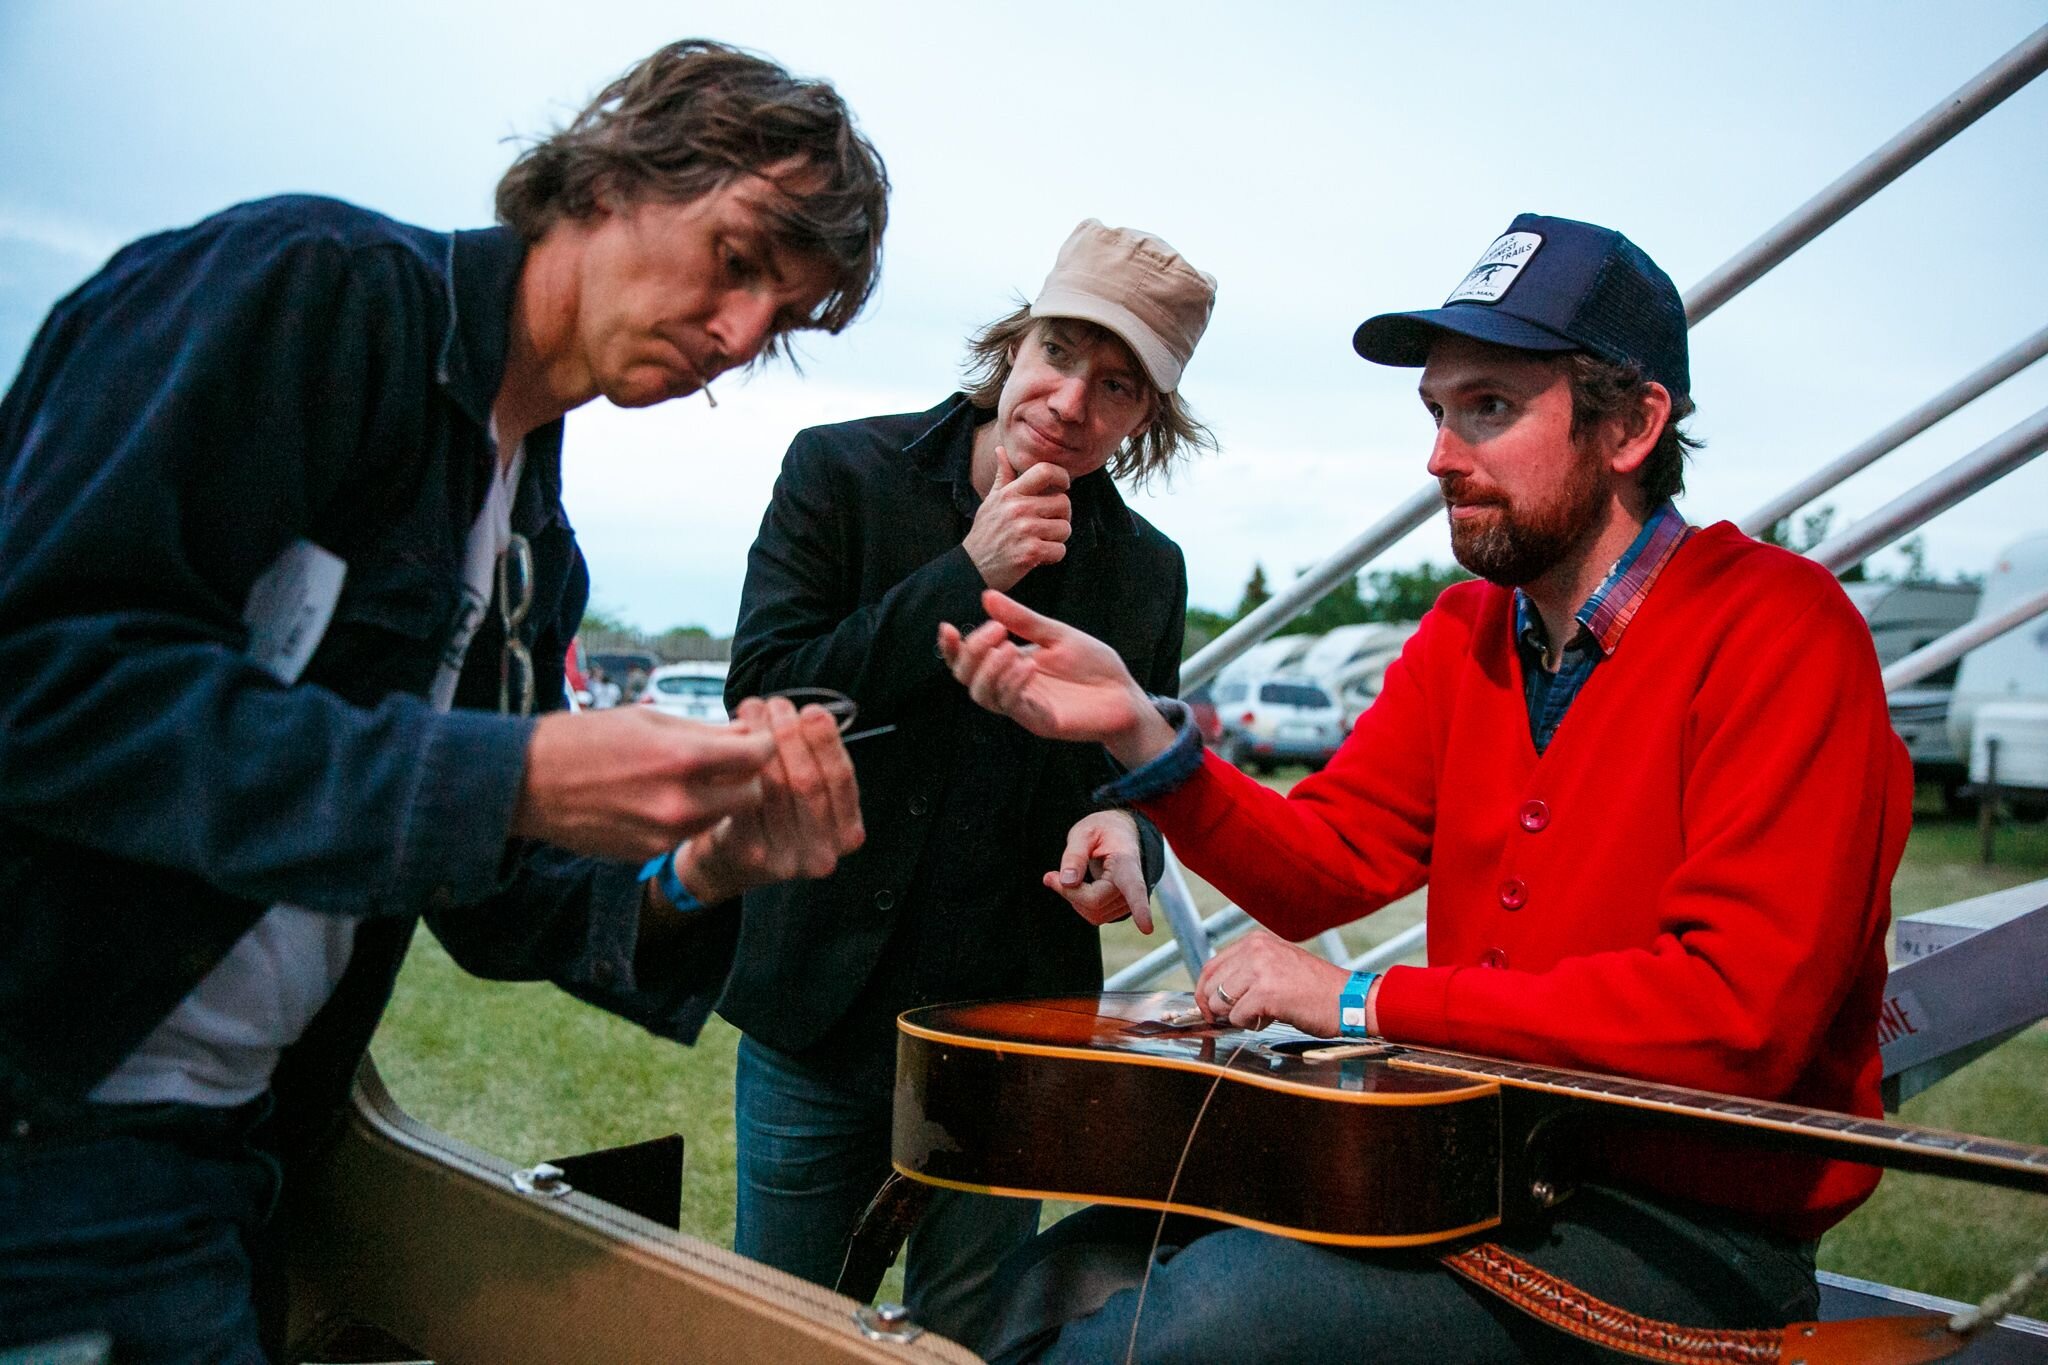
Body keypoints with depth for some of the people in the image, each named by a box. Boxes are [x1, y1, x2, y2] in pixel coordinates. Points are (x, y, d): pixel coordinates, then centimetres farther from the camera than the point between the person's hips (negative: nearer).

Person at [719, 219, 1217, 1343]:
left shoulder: (1147, 571, 2)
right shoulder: (841, 473, -6)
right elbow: (762, 700, -14)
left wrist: (1123, 835, -14)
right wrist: (967, 576, -20)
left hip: (1014, 1020, 2)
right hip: (824, 1008, -1)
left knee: (971, 1331, 16)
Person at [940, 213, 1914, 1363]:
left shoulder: (1779, 629, -15)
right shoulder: (1467, 633, 9)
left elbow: (1739, 1009, -23)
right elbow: (1320, 866, 1)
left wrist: (1369, 1003, -19)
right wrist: (1142, 731, -15)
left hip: (1689, 1228, -6)